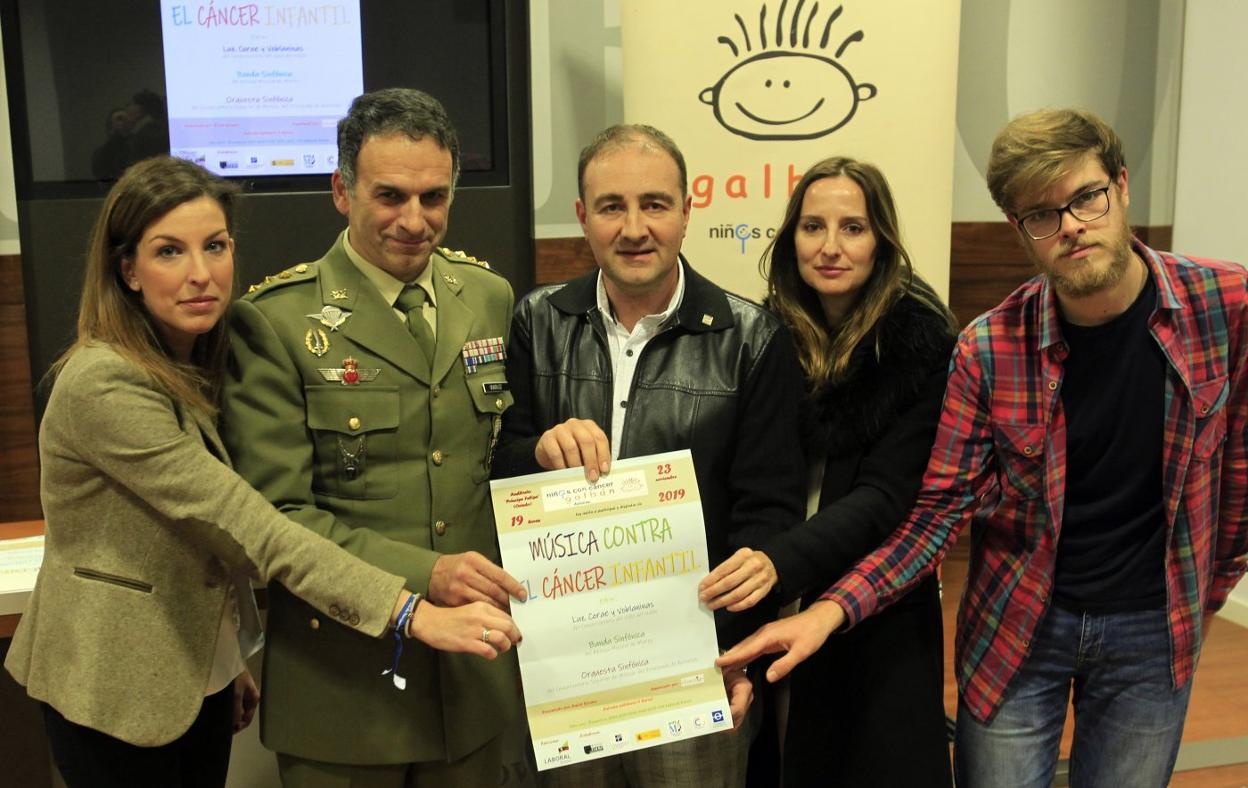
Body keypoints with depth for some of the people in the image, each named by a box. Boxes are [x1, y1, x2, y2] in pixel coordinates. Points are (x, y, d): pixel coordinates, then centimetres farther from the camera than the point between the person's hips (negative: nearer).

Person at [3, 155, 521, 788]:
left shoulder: (197, 366, 3)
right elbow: (246, 525, -30)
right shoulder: (103, 384, -24)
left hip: (201, 673, 7)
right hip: (117, 693, -7)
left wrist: (233, 658, 14)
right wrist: (411, 613, -33)